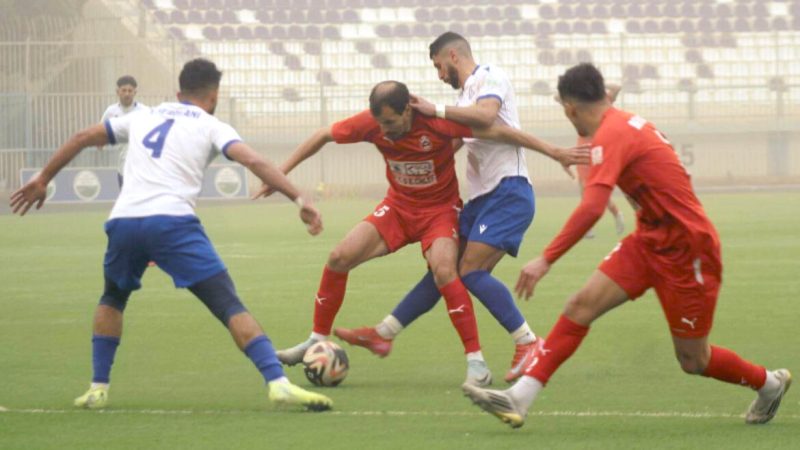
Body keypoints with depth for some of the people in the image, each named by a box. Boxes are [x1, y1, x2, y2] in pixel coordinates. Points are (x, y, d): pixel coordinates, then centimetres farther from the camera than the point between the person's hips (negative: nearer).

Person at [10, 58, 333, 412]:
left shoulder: (143, 118, 27)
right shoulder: (211, 127, 14)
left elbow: (82, 138, 31)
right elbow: (254, 162, -3)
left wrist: (42, 180, 40)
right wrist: (299, 200, -7)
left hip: (123, 221, 4)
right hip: (172, 221, -4)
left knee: (112, 299, 32)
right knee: (229, 305, -5)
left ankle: (98, 388, 22)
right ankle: (278, 384, -20)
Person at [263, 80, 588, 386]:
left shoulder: (438, 122, -27)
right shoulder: (372, 123, -16)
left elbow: (497, 132, -22)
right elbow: (322, 137, -2)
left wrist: (553, 152, -20)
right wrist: (280, 173, -4)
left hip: (440, 209, -4)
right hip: (397, 207, 4)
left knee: (443, 271, -30)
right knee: (339, 258, -8)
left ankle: (476, 362, -24)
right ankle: (317, 341, 11)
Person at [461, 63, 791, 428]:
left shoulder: (611, 135, -21)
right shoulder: (627, 123, 7)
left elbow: (591, 208, -33)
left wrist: (546, 259, -32)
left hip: (685, 251, -9)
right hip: (650, 241, 9)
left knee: (693, 361, 3)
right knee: (582, 305, -7)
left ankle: (770, 383, 30)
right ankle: (519, 400, -13)